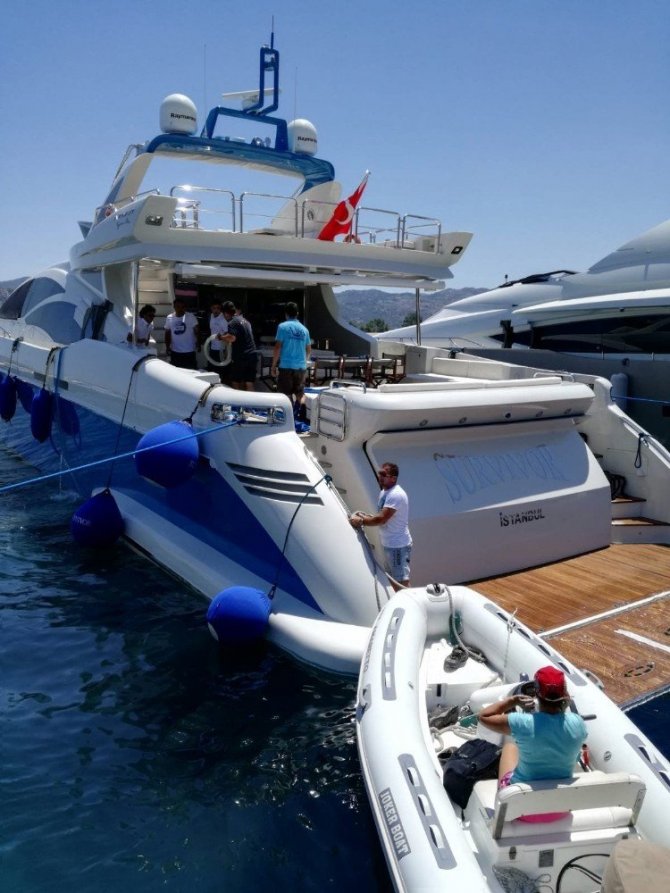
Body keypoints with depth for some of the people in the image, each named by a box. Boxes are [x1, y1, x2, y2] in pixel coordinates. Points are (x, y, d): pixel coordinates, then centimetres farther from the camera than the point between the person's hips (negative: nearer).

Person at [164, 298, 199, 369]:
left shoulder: (190, 316, -5)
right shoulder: (169, 318, 3)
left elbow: (196, 331, -3)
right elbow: (167, 333, 10)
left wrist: (198, 343, -15)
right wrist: (167, 347, 4)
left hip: (189, 351, -3)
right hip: (175, 351, 3)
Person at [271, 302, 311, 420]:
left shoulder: (282, 326, -3)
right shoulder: (304, 329, 10)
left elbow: (277, 347, -7)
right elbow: (309, 350, 18)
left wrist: (273, 366, 0)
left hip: (286, 366, -4)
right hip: (301, 366, 4)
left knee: (287, 395, 3)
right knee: (300, 394, 14)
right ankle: (301, 417, -1)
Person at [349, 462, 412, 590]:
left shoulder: (396, 495, -23)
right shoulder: (384, 491, 9)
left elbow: (381, 519, -28)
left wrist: (361, 521, -19)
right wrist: (365, 516, 2)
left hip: (398, 545, -10)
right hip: (389, 544, 10)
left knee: (401, 582, -5)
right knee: (392, 579, 20)